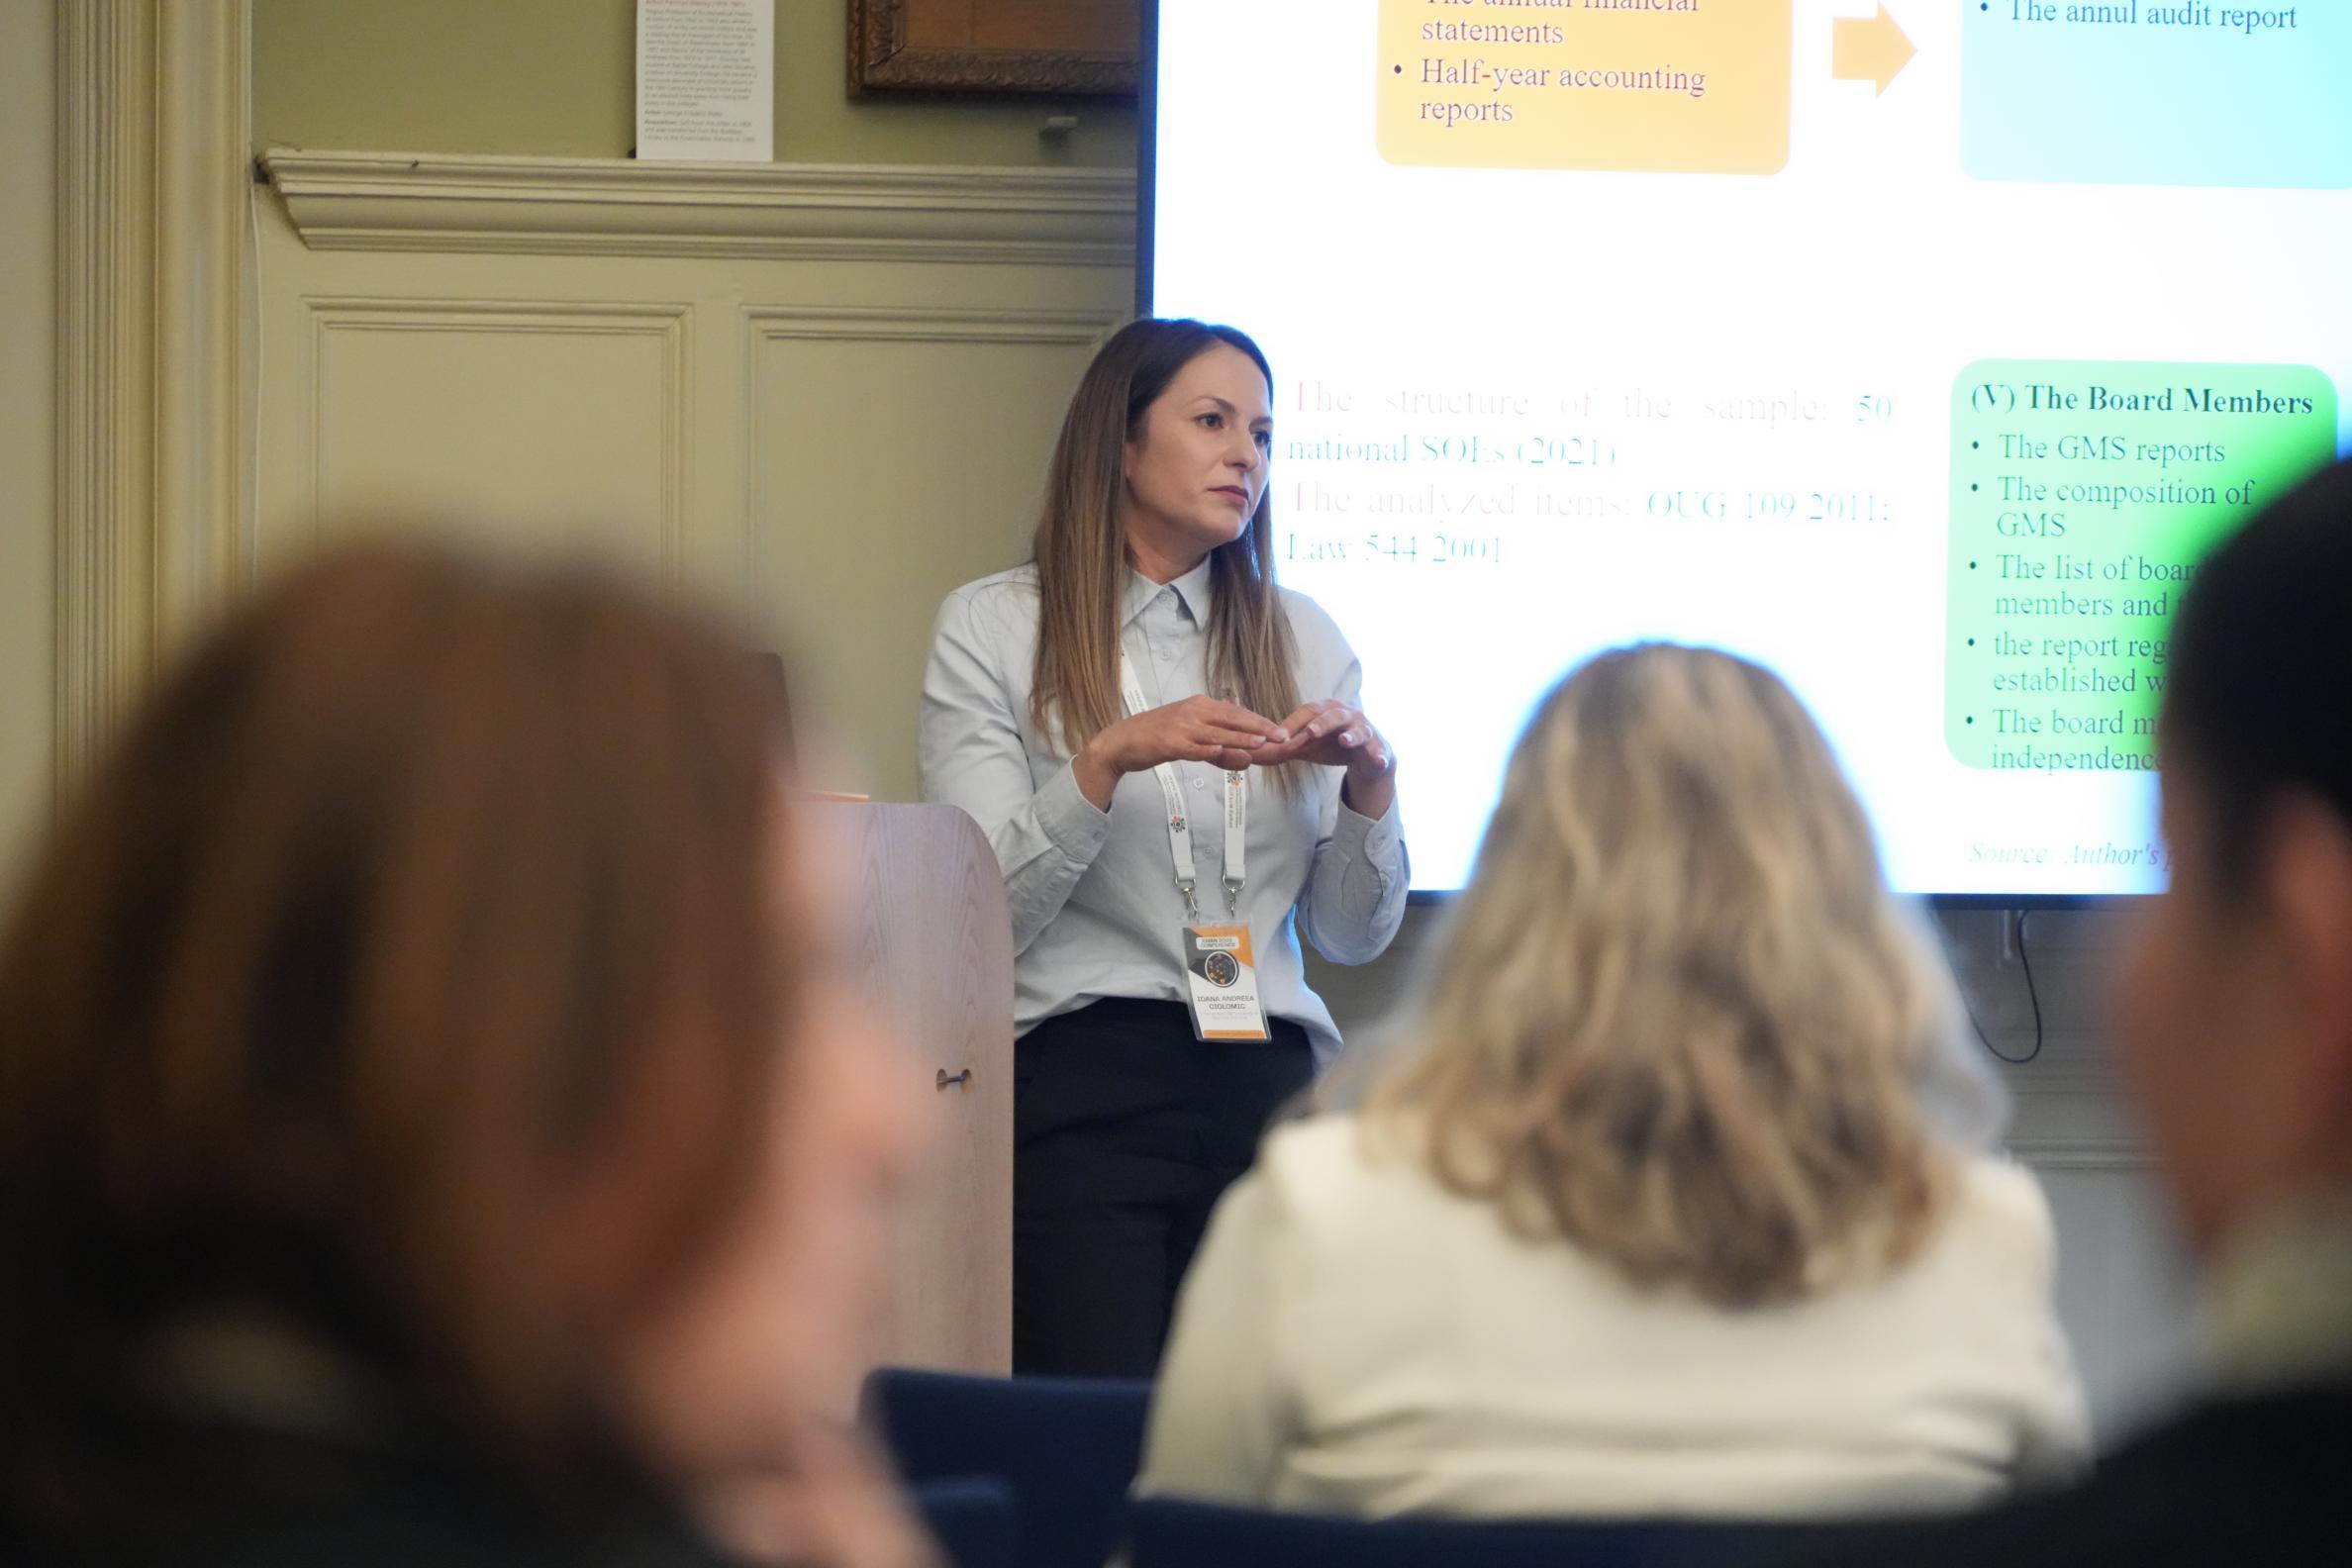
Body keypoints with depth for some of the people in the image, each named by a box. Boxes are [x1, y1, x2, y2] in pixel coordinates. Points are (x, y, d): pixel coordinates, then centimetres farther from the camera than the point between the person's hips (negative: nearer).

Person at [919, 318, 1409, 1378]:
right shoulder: (992, 630, 5)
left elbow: (1353, 936, 14)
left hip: (1271, 1084, 3)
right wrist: (1106, 760, -16)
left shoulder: (1301, 639, 16)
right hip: (1082, 1079, -3)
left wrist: (1369, 784, -2)